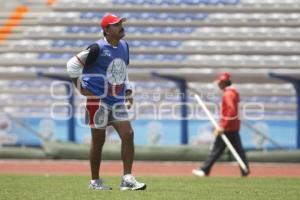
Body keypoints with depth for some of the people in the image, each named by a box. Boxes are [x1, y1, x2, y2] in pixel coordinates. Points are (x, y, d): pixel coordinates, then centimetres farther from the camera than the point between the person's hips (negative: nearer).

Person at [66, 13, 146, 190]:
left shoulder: (124, 46, 7)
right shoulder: (98, 48, -14)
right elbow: (73, 65, -8)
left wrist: (128, 91, 13)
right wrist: (81, 88, -9)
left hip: (118, 101, 6)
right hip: (98, 100, -6)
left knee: (128, 135, -6)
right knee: (99, 140, 2)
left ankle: (127, 179, -4)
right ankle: (95, 181, 15)